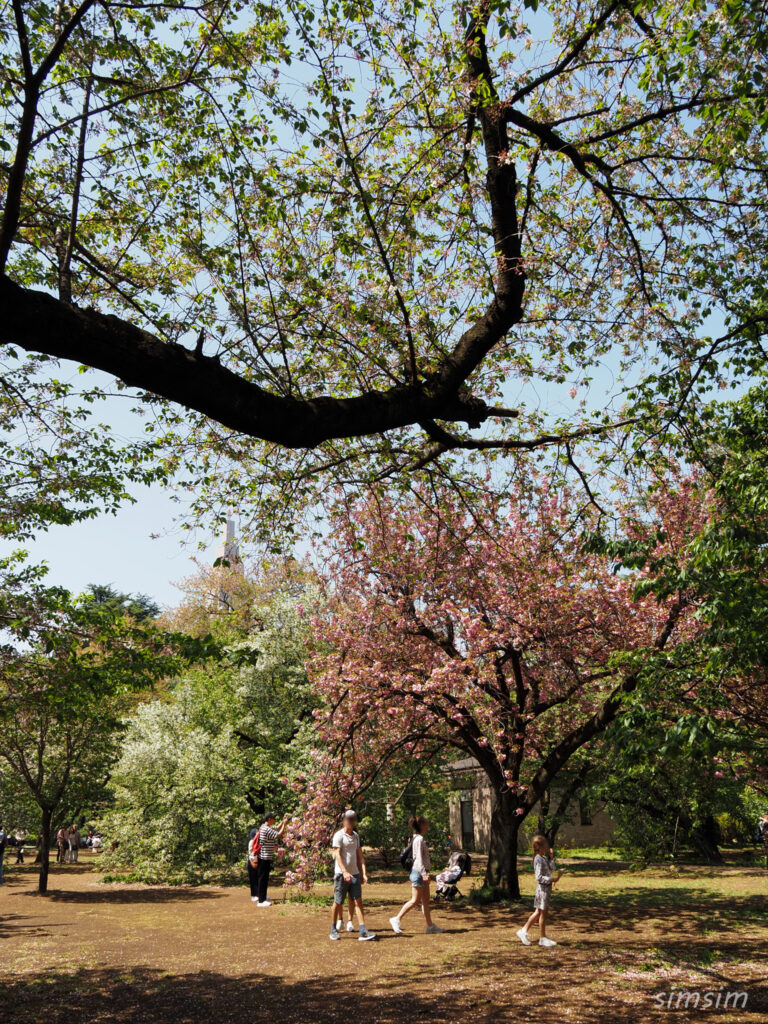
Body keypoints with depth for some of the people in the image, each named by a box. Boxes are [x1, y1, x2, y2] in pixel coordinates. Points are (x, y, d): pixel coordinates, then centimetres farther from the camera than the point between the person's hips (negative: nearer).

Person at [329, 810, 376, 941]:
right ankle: (333, 930, 19)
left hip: (354, 874, 5)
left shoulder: (355, 836, 13)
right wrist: (345, 872, -25)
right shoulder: (339, 835, -6)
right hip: (341, 874, -5)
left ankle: (363, 932, -6)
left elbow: (359, 856, 16)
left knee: (358, 902, -2)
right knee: (338, 902, 4)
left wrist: (363, 873, 8)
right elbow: (337, 855, -15)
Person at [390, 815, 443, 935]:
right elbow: (419, 859, -21)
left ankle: (430, 926, 13)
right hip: (419, 872, -10)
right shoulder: (419, 839, -16)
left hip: (422, 872, 10)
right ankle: (397, 919, 3)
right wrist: (424, 874, -23)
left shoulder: (420, 839, 14)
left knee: (425, 900, 10)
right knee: (415, 900, -5)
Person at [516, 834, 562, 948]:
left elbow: (551, 869, 13)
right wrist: (552, 879, -22)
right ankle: (542, 938, 13)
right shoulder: (539, 859, -19)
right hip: (543, 888, -9)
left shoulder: (544, 858, 11)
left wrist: (551, 858, 7)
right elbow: (539, 878, -22)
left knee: (538, 912, 15)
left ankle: (523, 931, 21)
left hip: (547, 888, 9)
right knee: (543, 913, 2)